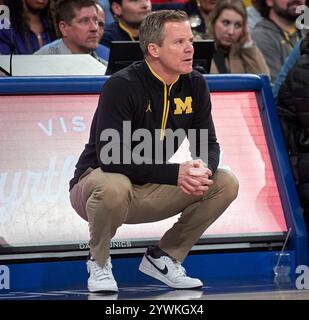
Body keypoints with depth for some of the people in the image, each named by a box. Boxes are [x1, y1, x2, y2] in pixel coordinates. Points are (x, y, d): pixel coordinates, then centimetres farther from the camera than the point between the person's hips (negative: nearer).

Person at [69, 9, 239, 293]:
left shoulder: (195, 85, -3)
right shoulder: (122, 86, -23)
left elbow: (208, 145, 2)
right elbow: (110, 157, -30)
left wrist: (203, 169, -24)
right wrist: (176, 173, -34)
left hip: (150, 191, 6)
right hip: (94, 181, -6)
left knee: (225, 183, -11)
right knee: (114, 187, -41)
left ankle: (163, 258, 5)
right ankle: (99, 262, -9)